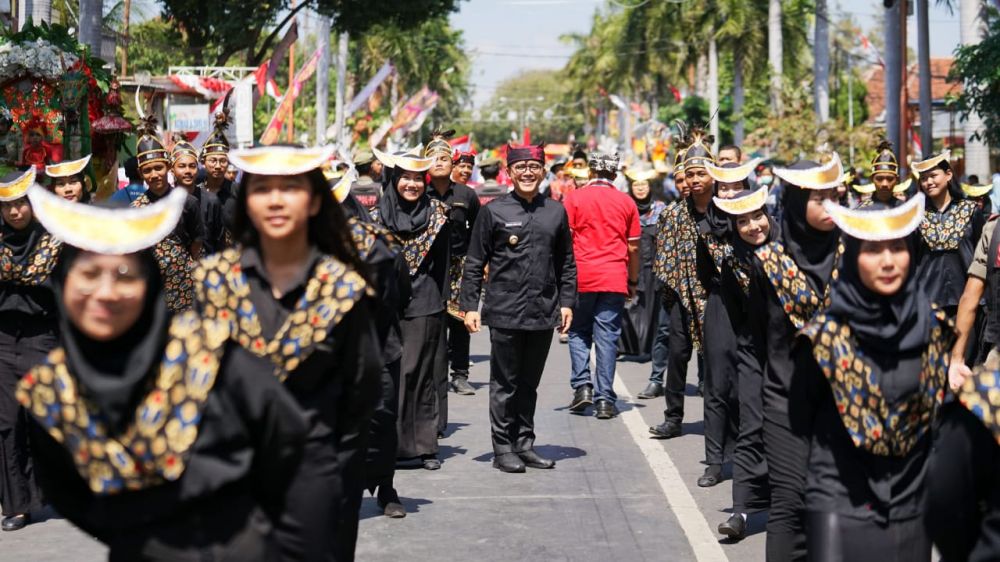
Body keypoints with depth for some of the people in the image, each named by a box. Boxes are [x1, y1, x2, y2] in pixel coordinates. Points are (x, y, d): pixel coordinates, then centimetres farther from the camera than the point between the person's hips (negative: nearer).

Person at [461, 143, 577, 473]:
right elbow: (474, 264, 1)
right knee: (505, 383, 3)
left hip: (543, 313, 3)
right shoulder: (494, 212, -1)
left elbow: (566, 263, 14)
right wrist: (470, 306, -4)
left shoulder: (556, 212, 8)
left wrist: (567, 302, 7)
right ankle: (503, 448, 11)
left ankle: (525, 444, 20)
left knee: (529, 383, 12)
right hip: (505, 312, -3)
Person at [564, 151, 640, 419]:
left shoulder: (574, 199, 1)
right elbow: (633, 247, 9)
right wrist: (633, 281, 18)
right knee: (607, 337, 3)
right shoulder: (626, 202, 7)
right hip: (615, 280, 1)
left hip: (581, 277, -1)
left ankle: (582, 385, -1)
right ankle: (604, 400, 1)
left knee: (579, 332, 14)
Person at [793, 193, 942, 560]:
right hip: (841, 504, -3)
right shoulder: (826, 336, -10)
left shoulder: (933, 325, -1)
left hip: (912, 505, 3)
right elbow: (799, 420, -1)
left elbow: (942, 412, 10)